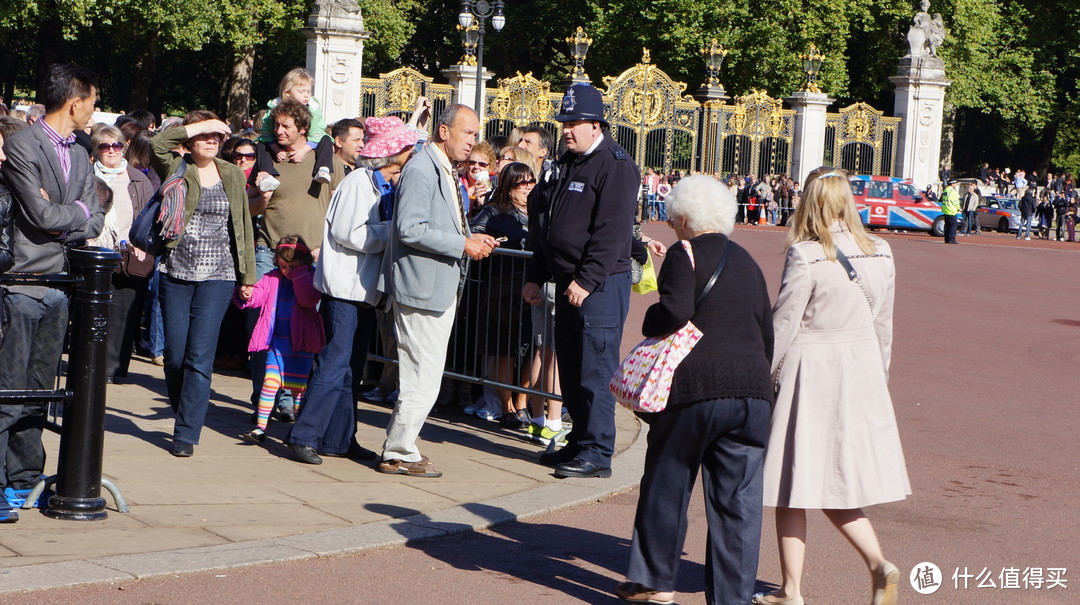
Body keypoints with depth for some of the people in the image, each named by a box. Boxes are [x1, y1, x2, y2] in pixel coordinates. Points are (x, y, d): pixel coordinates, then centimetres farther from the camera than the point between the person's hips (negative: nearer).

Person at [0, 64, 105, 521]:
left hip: (60, 284, 7)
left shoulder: (80, 157, 16)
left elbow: (95, 223, 11)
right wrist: (78, 211, 2)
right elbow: (40, 214, -15)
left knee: (39, 390, 11)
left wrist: (62, 225, -8)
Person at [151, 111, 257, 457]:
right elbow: (158, 144, -18)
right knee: (175, 354, 3)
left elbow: (243, 226, 12)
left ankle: (186, 433, -3)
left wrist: (247, 276, 10)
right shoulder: (176, 168, 4)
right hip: (176, 273, 0)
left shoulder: (232, 175, 9)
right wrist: (196, 127, -14)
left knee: (200, 354, -8)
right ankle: (186, 413, 25)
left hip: (218, 276, 0)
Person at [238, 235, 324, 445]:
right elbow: (256, 297, 0)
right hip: (277, 341, 2)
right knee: (270, 381, -7)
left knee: (298, 387, 2)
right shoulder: (272, 278, 6)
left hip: (301, 343, -2)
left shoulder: (310, 279, -3)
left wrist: (299, 273, -19)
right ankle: (260, 427, -5)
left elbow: (308, 300, -21)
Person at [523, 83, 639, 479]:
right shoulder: (567, 165, 17)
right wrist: (536, 276, 18)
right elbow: (544, 225, 23)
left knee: (595, 371, -8)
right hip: (567, 282, 9)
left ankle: (597, 454, -4)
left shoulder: (616, 166, -11)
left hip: (600, 285, -9)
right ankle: (580, 443, 23)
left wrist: (586, 281, -23)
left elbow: (612, 231, -19)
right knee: (570, 369, 13)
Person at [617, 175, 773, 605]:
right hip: (751, 390, 5)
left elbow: (676, 311, -19)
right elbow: (767, 330, 18)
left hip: (694, 388, -5)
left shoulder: (685, 254, -3)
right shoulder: (746, 262, 17)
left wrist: (649, 323, 2)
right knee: (738, 498, 6)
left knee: (666, 486, 10)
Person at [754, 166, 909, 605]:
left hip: (809, 371, -6)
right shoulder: (880, 253, 4)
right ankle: (878, 564, -4)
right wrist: (878, 377, 21)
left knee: (794, 486, 5)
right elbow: (883, 325, 11)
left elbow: (782, 325, -11)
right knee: (837, 485, 15)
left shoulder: (805, 256, -13)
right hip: (861, 372, 6)